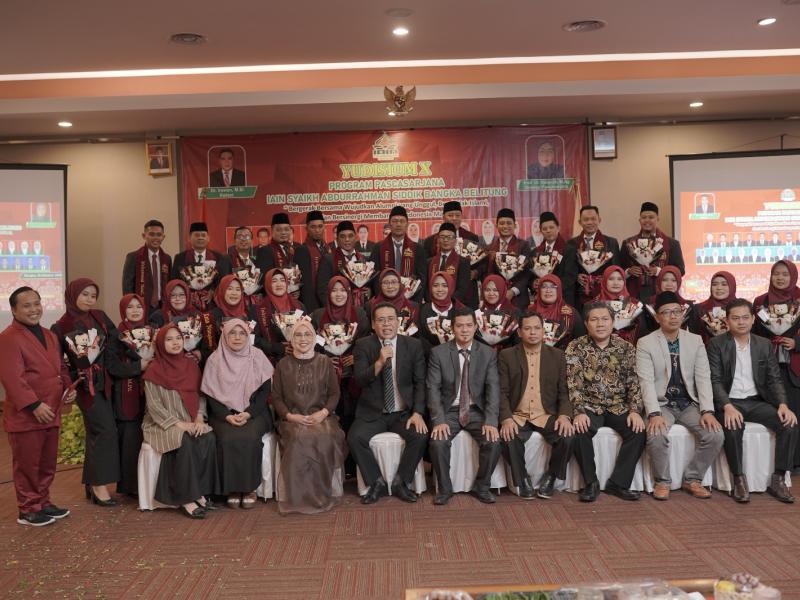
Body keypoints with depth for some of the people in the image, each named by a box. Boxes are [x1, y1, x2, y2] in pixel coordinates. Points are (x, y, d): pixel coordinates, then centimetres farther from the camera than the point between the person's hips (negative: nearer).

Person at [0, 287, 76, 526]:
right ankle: (28, 510, 16)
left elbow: (60, 366, 22)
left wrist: (68, 387, 4)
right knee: (27, 465, 4)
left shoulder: (50, 336, 14)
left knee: (48, 463, 16)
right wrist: (35, 405, -22)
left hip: (51, 413, 8)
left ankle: (43, 502, 30)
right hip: (24, 415, -8)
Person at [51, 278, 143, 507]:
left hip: (106, 383, 5)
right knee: (105, 431, -10)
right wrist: (70, 380, -11)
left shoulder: (100, 317, 6)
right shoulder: (62, 327, -5)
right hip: (87, 385, -5)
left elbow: (116, 343, 1)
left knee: (97, 433, 10)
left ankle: (92, 483, 20)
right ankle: (99, 485, -1)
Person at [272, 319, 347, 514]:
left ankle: (324, 493, -16)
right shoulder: (283, 365, 11)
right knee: (300, 437, -35)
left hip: (321, 416, 0)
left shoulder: (325, 362, 11)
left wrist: (323, 413, -10)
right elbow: (276, 397, 9)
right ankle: (298, 496, -22)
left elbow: (334, 393, 9)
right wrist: (289, 415, -9)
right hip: (292, 418, 0)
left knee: (326, 437, -33)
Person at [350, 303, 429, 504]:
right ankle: (377, 483, -3)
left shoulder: (413, 345, 2)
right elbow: (359, 380, -11)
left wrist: (417, 413, -12)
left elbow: (420, 382, 1)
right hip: (372, 413, 0)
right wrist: (379, 362, -27)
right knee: (354, 438, -26)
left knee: (420, 435, -26)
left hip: (404, 413, 1)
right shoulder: (363, 345, 0)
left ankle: (400, 483, -3)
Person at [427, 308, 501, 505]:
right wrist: (439, 420, -21)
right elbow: (433, 388, -8)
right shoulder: (438, 353, -3)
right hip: (449, 410, -1)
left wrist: (491, 421, -20)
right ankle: (444, 488, -3)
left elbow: (493, 388, -6)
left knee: (493, 440, -24)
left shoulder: (488, 354, 1)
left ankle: (481, 486, 1)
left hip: (477, 410, 1)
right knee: (438, 441, -28)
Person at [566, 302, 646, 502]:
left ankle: (618, 482, -8)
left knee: (638, 431, -24)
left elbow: (634, 383, 0)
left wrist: (635, 411, -14)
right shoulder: (576, 348, -2)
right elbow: (574, 384, -10)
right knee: (580, 431, -31)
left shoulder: (626, 348, 4)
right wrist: (579, 412, -23)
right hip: (589, 407, -2)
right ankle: (591, 482, -10)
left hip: (618, 407, 2)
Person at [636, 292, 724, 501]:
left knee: (715, 434, -21)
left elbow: (703, 378, -1)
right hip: (662, 403, -3)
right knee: (656, 435, -31)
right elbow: (646, 381, -13)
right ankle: (662, 481, -4)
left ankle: (692, 479, 2)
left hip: (689, 403, 3)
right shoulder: (645, 343, -4)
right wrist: (654, 413, -27)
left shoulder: (696, 341, 6)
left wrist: (707, 411, -15)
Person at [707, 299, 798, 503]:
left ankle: (778, 480, -10)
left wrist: (783, 404, -12)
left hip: (757, 401, 4)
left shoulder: (765, 345, 10)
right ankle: (739, 480, -16)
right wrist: (728, 407, -25)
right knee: (733, 427, -35)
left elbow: (775, 379, 7)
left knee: (790, 423, -21)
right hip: (729, 402, -4)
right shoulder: (716, 344, -2)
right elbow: (715, 380, -9)